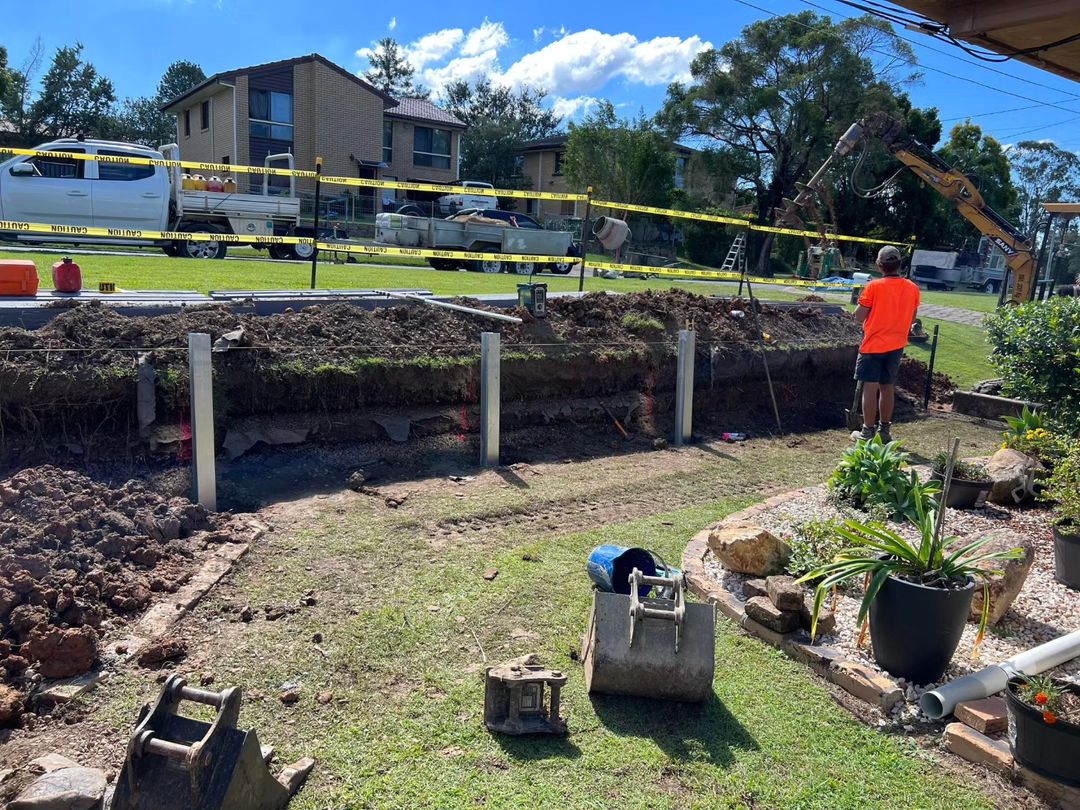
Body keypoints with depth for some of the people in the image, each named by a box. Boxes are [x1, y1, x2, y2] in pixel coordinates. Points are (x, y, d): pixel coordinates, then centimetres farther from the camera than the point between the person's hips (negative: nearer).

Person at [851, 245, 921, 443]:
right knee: (888, 387, 13)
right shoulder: (912, 288, 0)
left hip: (873, 345, -4)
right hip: (897, 346, 5)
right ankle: (884, 430, 20)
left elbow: (859, 317, -10)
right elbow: (911, 319, 9)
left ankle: (868, 432, 1)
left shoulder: (874, 287, -14)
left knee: (870, 388, -1)